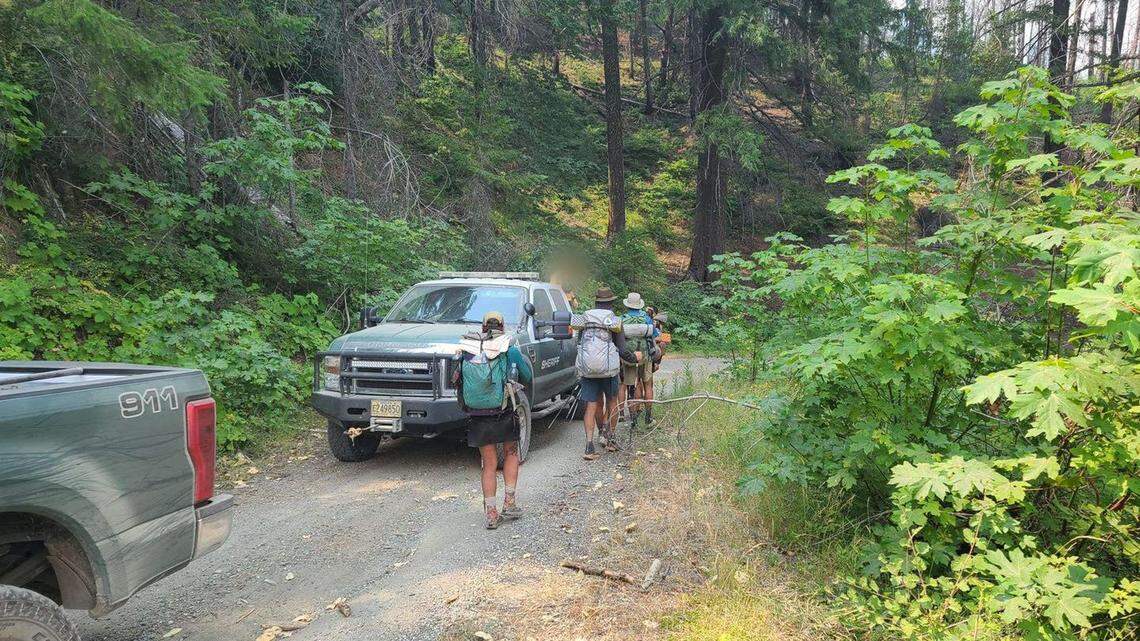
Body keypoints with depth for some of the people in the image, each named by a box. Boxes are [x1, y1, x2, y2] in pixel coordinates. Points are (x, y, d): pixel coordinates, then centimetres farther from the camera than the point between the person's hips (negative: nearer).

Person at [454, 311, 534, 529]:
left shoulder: (466, 350, 1)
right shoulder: (510, 350, -6)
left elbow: (457, 377, 12)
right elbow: (528, 376, 4)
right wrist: (521, 357, 21)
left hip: (478, 418, 2)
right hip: (504, 414, -2)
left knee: (489, 464, 13)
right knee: (511, 454, 21)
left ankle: (491, 513, 11)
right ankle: (509, 503, 16)